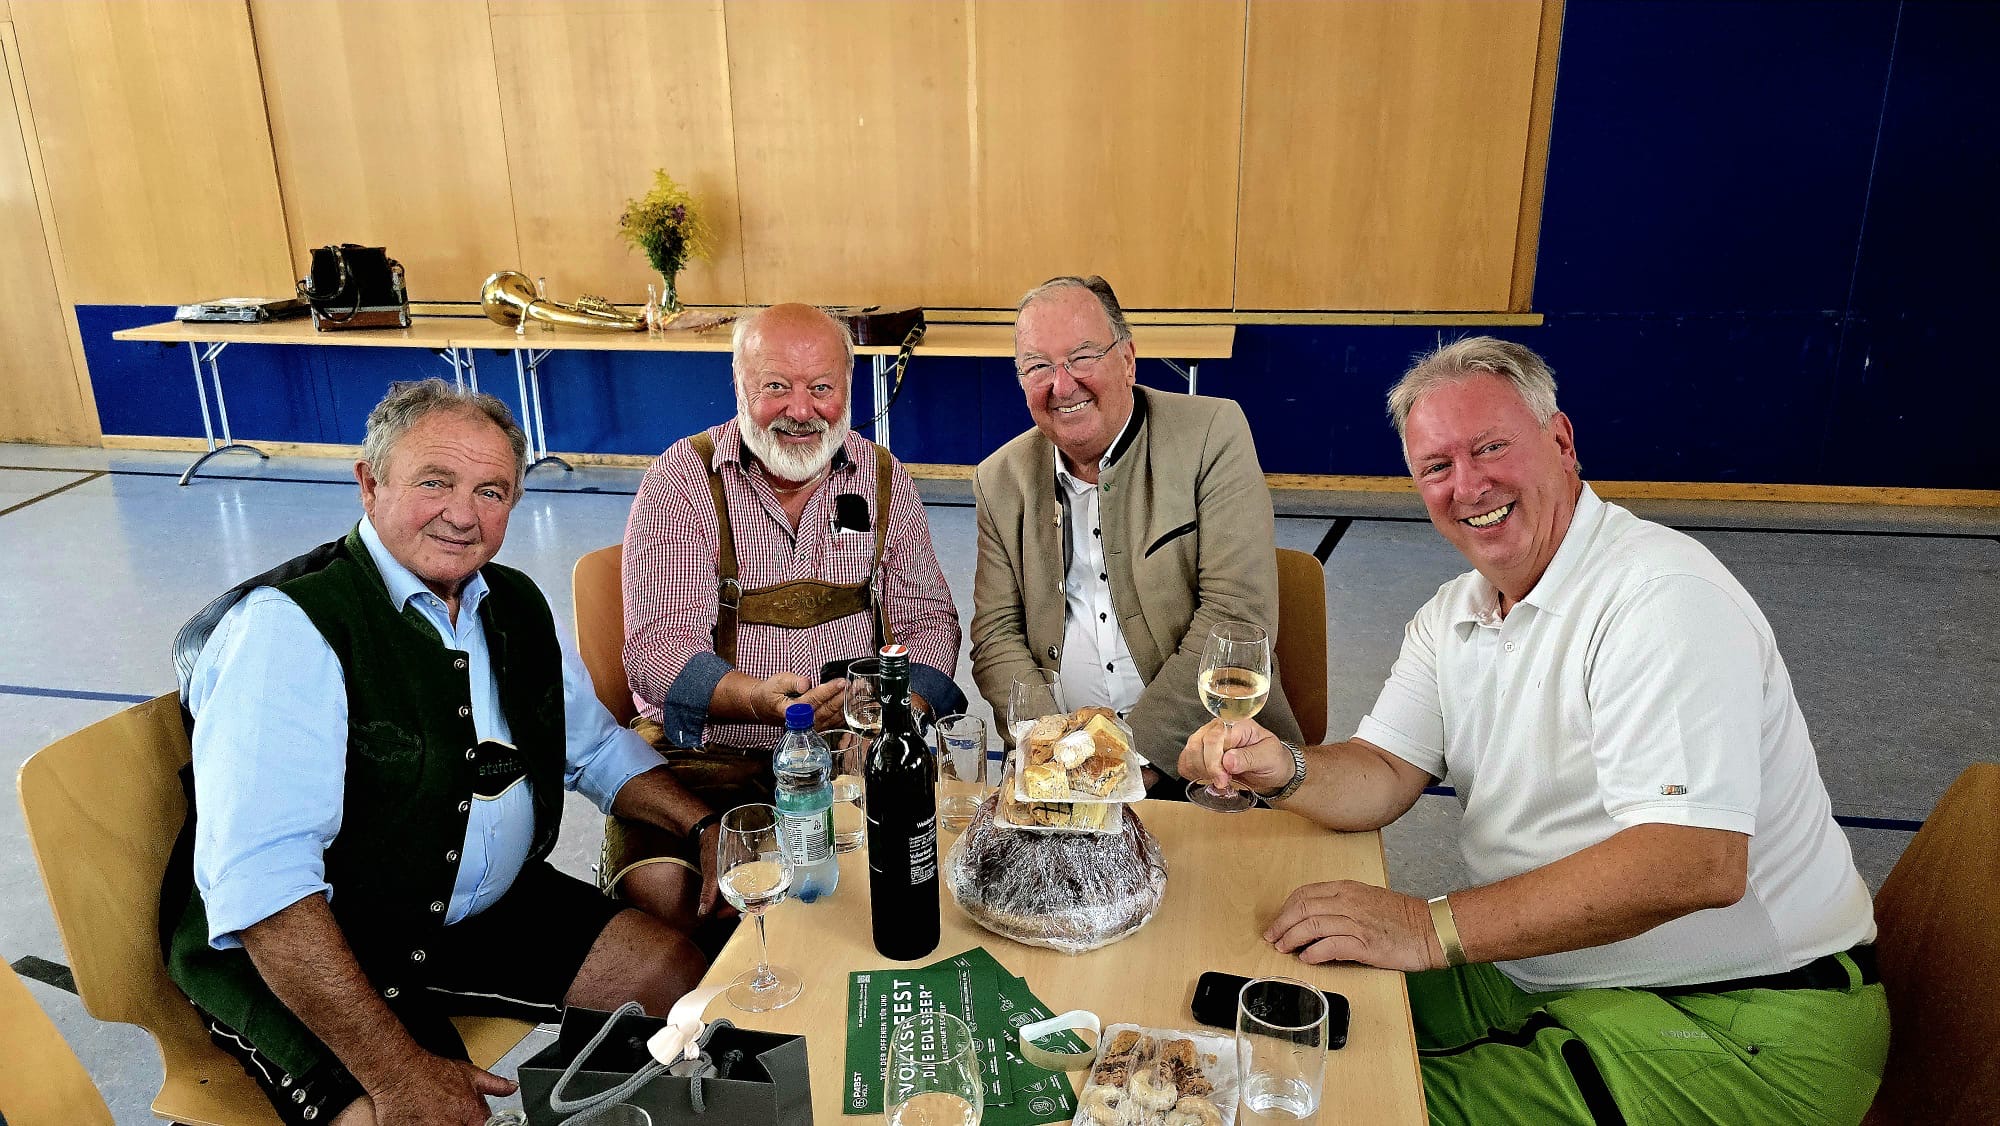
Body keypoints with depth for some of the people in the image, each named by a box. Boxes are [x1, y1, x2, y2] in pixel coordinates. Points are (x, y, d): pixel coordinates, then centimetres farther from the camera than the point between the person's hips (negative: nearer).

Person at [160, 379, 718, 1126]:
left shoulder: (515, 605, 2)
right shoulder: (288, 627, -22)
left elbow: (596, 747, 16)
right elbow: (259, 882, -29)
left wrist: (703, 826, -2)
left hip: (492, 909, 7)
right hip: (306, 951, -7)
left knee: (685, 978, 4)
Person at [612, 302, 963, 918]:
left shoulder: (885, 480, 8)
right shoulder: (681, 480, -1)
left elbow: (928, 620, 10)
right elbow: (655, 646, -9)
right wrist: (759, 699, -29)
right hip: (705, 752, -2)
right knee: (659, 886, -28)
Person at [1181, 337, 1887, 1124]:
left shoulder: (1662, 595, -22)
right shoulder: (1455, 614, 7)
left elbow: (1697, 862, -31)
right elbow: (1384, 778, 0)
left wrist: (1433, 928, -32)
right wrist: (1283, 772, -22)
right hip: (1535, 972, 8)